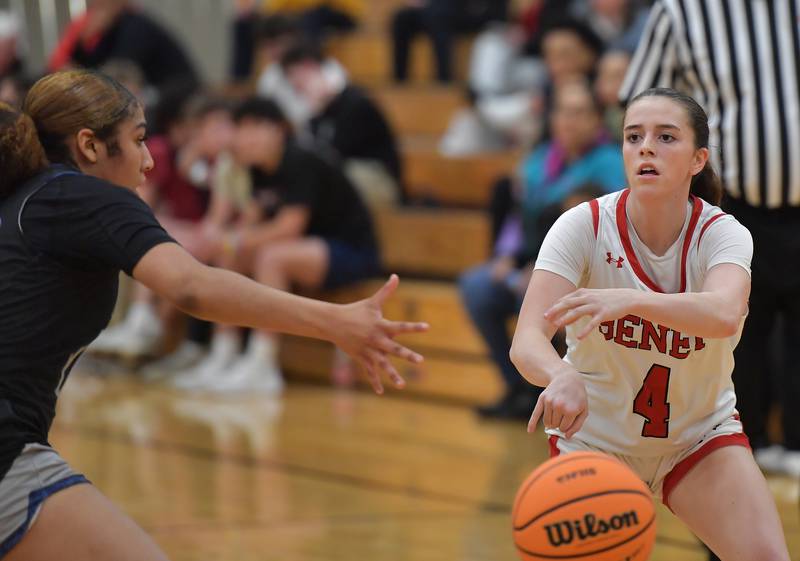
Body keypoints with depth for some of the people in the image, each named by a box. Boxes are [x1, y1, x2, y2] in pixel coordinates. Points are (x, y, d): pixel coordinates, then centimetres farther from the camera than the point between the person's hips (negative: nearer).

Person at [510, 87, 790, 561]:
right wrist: (562, 376, -56)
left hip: (701, 438, 0)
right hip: (594, 436, 0)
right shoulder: (584, 226, -19)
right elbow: (526, 341, -32)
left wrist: (631, 300, -61)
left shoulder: (723, 234, -19)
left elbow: (724, 315, -43)